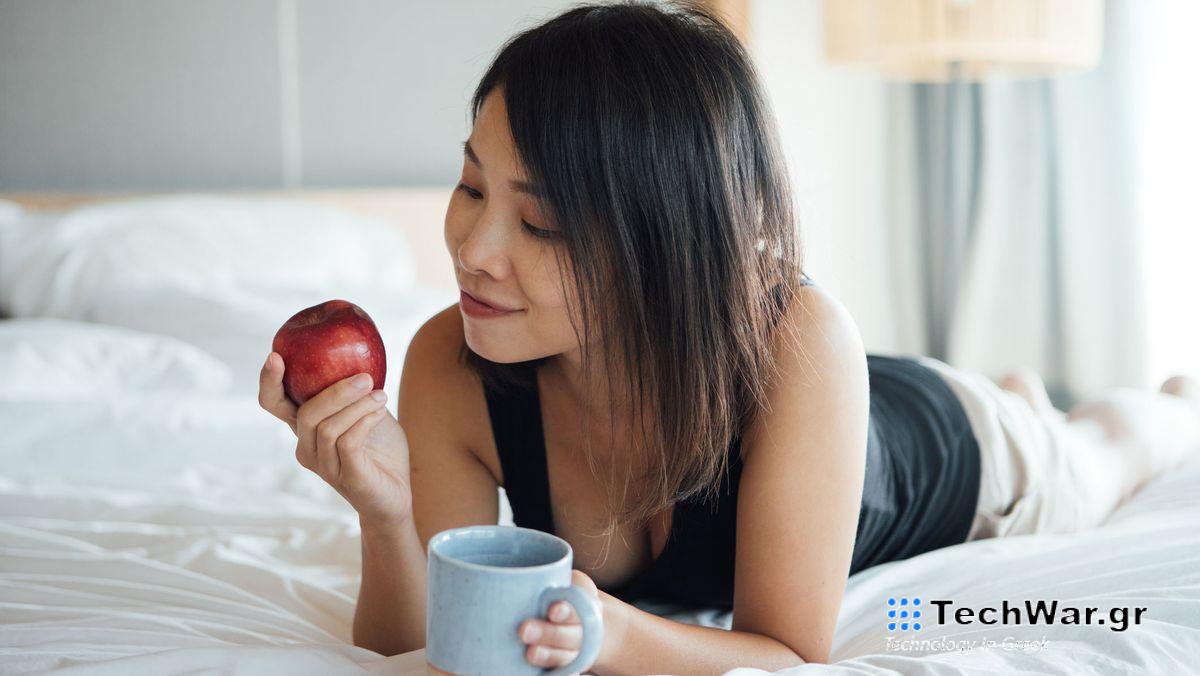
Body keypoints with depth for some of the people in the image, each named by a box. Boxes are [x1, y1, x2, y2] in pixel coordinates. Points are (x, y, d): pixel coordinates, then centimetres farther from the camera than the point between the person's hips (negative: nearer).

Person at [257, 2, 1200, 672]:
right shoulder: (450, 368, -39)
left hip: (952, 455, -2)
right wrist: (388, 515, -51)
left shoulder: (801, 342, -49)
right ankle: (1020, 391, 69)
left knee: (1104, 455, 35)